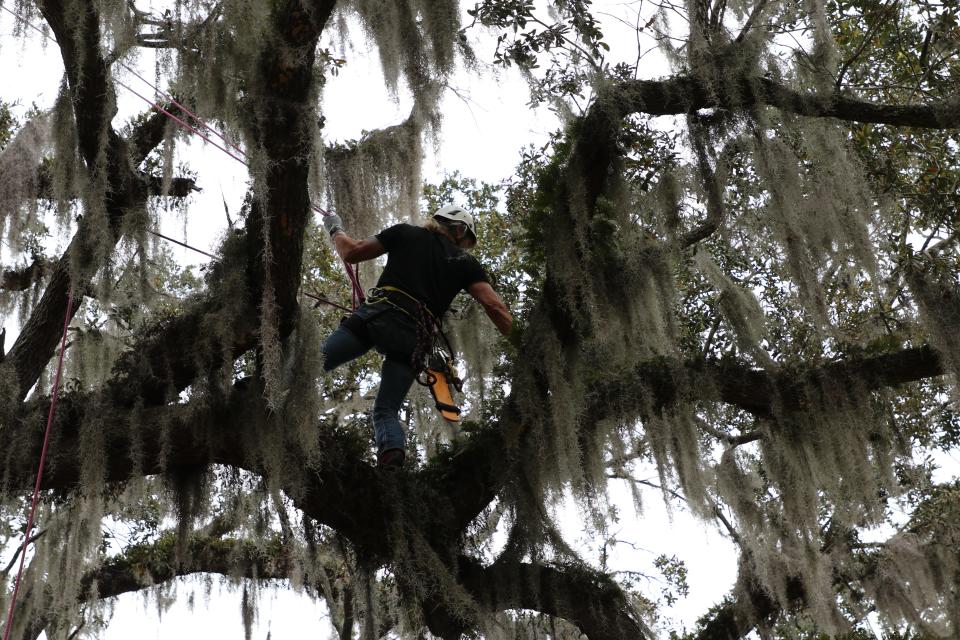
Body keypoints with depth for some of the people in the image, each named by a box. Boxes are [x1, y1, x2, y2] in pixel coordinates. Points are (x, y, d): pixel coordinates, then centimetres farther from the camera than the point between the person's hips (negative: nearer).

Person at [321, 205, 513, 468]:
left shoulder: (405, 233, 19)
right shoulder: (466, 262, 19)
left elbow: (351, 253, 22)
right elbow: (495, 307, 7)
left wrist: (336, 230, 41)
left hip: (377, 313, -1)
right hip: (415, 338, 2)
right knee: (386, 411, 7)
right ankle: (393, 453, -22)